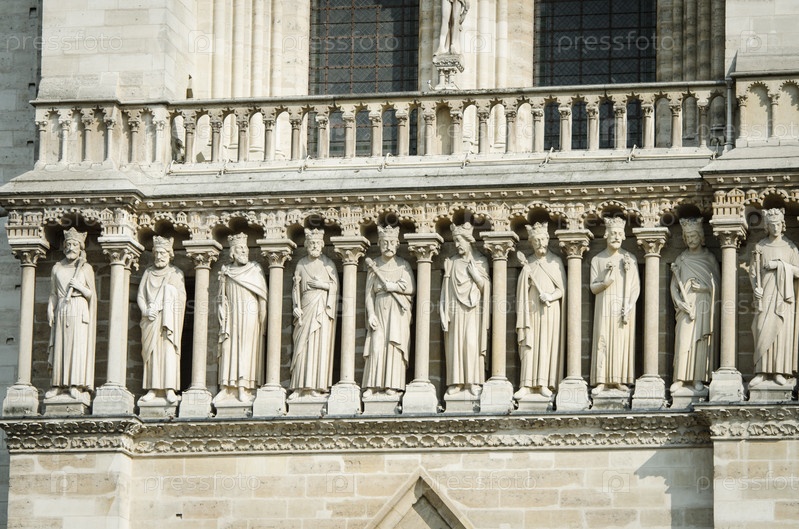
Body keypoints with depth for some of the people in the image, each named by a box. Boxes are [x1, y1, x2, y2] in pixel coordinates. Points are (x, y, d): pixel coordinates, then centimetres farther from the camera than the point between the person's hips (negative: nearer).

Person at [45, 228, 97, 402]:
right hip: (62, 309, 3)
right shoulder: (57, 268, 13)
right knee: (60, 346, -1)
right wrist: (50, 309, 1)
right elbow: (53, 293, 14)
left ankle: (76, 385, -9)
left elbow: (91, 295, 5)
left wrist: (80, 287, -12)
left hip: (79, 311, -3)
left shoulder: (86, 268, 6)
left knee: (78, 346, -9)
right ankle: (60, 384, 3)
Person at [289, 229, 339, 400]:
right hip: (306, 307, 1)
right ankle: (301, 387, -5)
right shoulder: (301, 264, 10)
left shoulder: (328, 263, 6)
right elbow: (296, 287, 9)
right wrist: (297, 306, -2)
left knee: (321, 345, -4)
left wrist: (322, 285, -10)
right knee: (303, 346, -4)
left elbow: (336, 286, 5)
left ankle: (317, 387, -3)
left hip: (323, 308, -1)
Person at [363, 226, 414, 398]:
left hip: (398, 312, -1)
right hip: (379, 311, 1)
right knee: (377, 346, -10)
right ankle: (373, 385, -12)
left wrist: (389, 285, -8)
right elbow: (369, 293, 4)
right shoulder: (374, 266, 10)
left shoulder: (403, 265, 7)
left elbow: (409, 288, -3)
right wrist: (371, 314, -7)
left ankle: (392, 385, -7)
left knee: (394, 345, -9)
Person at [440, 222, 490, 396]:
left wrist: (476, 275, -9)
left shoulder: (480, 262, 8)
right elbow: (446, 290, 8)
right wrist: (444, 315, 1)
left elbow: (486, 287, 6)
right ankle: (456, 382, -2)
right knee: (455, 344, -3)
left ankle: (473, 381, -7)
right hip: (455, 310, 1)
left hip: (473, 310, -1)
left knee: (472, 343, -9)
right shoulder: (451, 263, 10)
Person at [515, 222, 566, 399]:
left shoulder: (555, 262, 6)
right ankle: (527, 384, -8)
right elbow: (523, 288, 1)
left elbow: (562, 288, 3)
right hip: (532, 310, 0)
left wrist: (550, 296, -14)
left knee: (548, 345, -3)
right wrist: (525, 269, -12)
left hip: (551, 311, 0)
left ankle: (544, 384, -1)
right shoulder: (528, 264, 8)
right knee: (529, 345, -5)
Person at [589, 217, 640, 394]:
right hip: (605, 306, -1)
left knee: (623, 341, -1)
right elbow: (593, 287, 5)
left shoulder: (629, 259, 6)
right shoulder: (597, 260, 6)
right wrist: (605, 283, -17)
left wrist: (629, 307, -10)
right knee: (603, 340, -7)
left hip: (624, 307, 1)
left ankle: (618, 380, 2)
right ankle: (602, 381, -9)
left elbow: (635, 286, 3)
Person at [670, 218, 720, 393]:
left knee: (702, 341, -5)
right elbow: (674, 286, 7)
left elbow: (717, 285, 7)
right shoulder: (681, 260, 11)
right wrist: (682, 304, -7)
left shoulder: (709, 258, 8)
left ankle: (698, 378, -3)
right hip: (686, 306, 1)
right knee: (683, 340, -9)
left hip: (705, 307, -1)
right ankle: (680, 378, -8)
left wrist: (703, 288, -10)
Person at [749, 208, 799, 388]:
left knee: (782, 331, -4)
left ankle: (779, 372, -3)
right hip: (765, 294, 0)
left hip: (783, 294, 0)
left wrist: (780, 265, -11)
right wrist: (756, 288, -8)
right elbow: (753, 271, 9)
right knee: (763, 331, -7)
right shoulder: (760, 247, 8)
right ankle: (762, 372, -7)